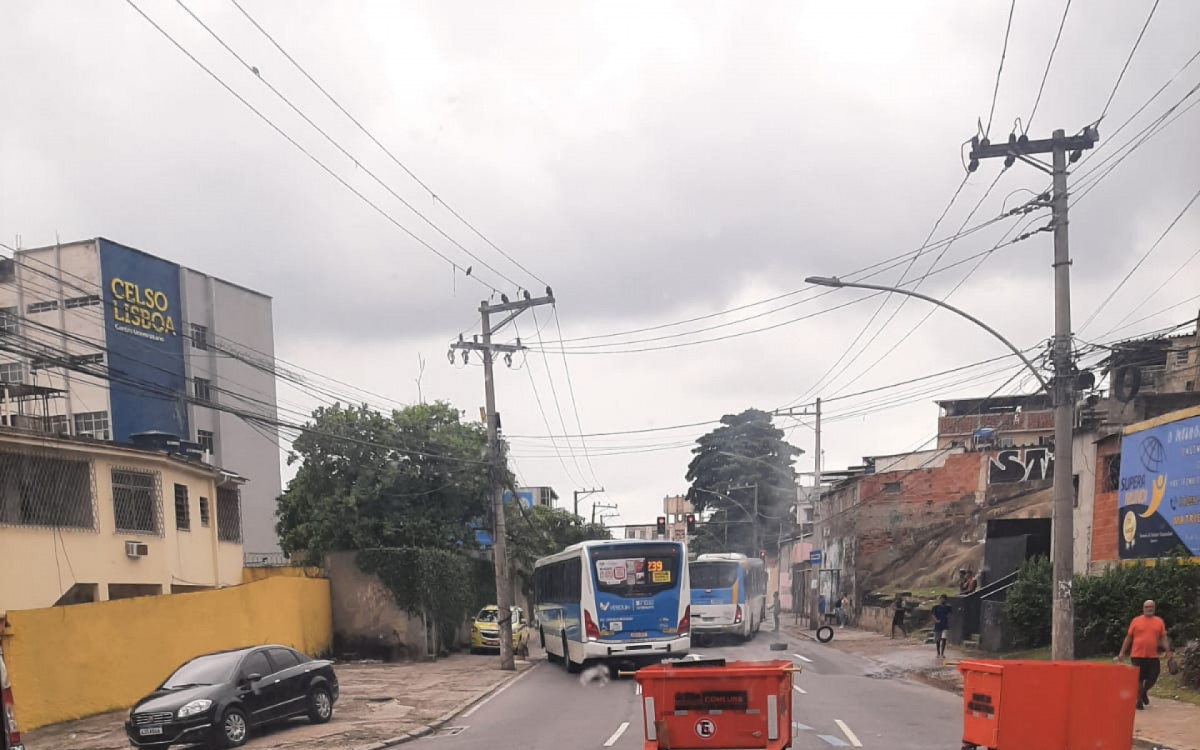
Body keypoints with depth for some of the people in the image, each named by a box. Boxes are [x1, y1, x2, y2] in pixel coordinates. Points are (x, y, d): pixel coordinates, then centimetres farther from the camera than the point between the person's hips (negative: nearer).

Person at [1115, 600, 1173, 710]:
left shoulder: (1159, 621, 6)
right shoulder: (1136, 621, 1)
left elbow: (1163, 638, 6)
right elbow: (1128, 637, 4)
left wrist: (1168, 651, -8)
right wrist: (1122, 653, 2)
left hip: (1153, 656, 2)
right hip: (1137, 655, -2)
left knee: (1153, 678, 5)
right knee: (1139, 679, 2)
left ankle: (1144, 692, 35)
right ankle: (1139, 700, 16)